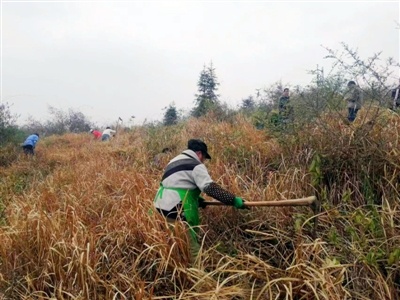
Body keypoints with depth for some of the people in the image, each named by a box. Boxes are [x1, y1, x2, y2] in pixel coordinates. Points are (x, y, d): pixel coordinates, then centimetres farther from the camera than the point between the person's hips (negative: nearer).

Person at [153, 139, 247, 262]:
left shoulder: (176, 160, 21)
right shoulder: (196, 165, -8)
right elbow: (211, 188, -17)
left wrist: (197, 199, 26)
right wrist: (233, 200, -16)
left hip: (163, 204, 9)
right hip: (176, 208, -9)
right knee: (191, 241, -3)